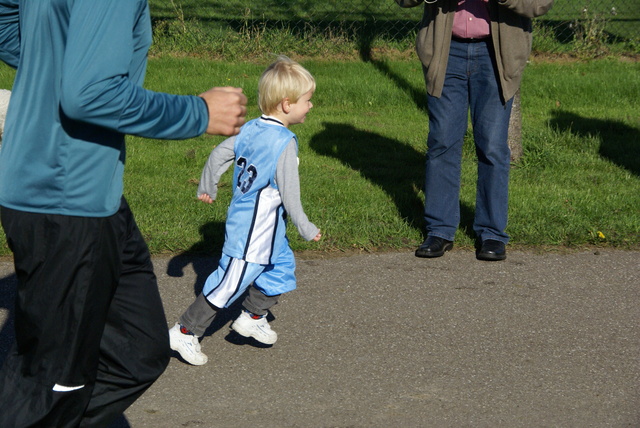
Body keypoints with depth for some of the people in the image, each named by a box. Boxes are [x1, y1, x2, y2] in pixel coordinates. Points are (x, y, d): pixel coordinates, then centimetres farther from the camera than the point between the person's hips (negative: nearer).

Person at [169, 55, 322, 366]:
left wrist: (206, 188, 25)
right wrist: (306, 229, -8)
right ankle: (185, 332, 5)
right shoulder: (284, 142, -22)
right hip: (255, 231, -9)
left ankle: (253, 317, 36)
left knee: (281, 267, 23)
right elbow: (289, 192, -20)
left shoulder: (251, 129, 3)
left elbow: (219, 154, 10)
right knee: (231, 282, -2)